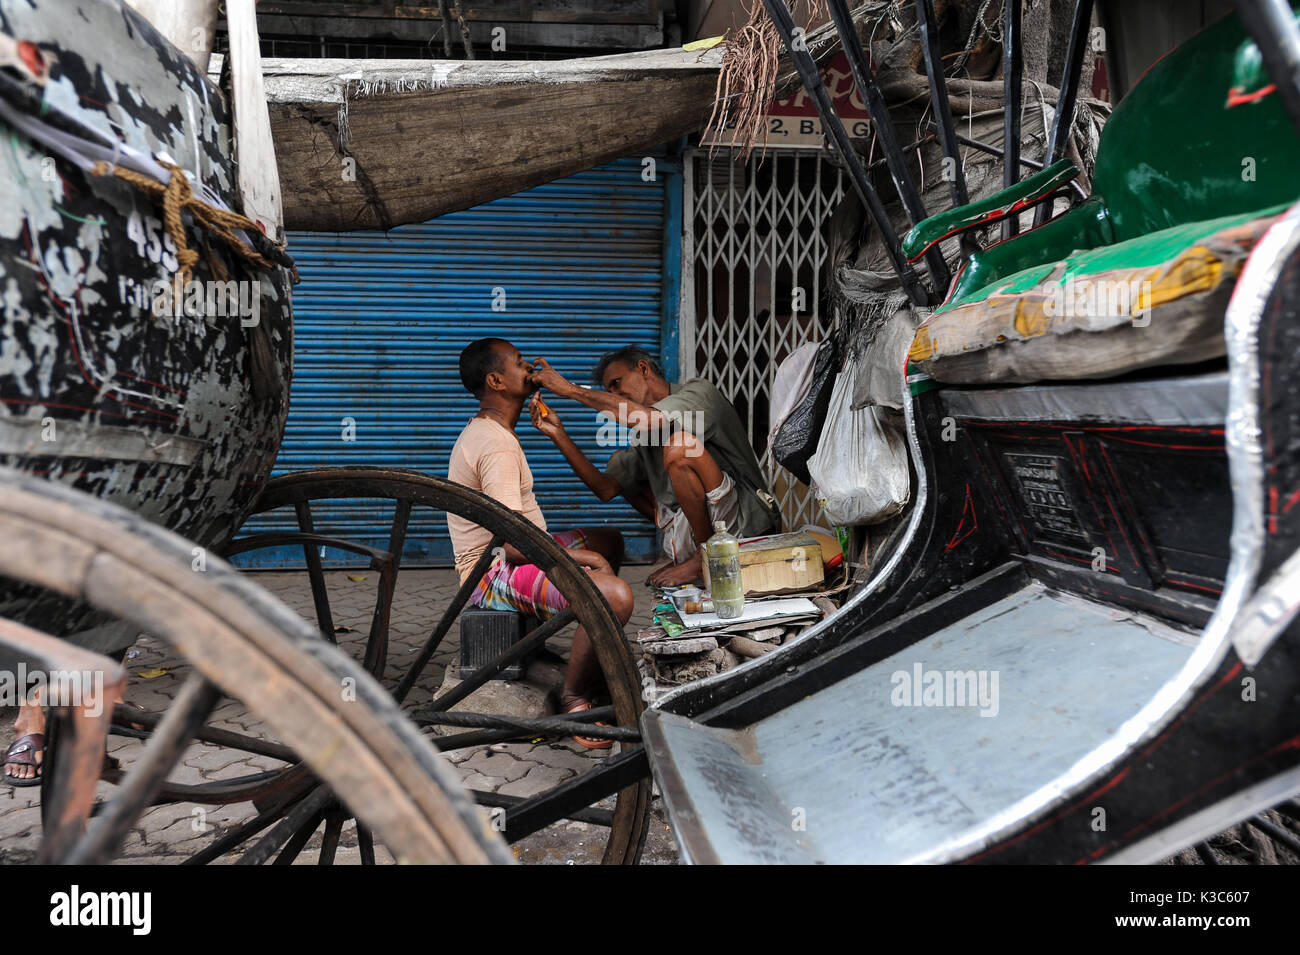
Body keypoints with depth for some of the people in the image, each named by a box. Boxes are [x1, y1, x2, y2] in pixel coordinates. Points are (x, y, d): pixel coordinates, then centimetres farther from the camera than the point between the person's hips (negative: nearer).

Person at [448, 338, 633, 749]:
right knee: (616, 596, -30)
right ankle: (573, 700, -10)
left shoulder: (487, 430, 12)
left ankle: (597, 666, 29)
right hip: (494, 576, -11)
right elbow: (514, 544, -28)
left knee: (609, 540, 26)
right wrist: (576, 556, -16)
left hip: (508, 557, 11)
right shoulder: (497, 445, -23)